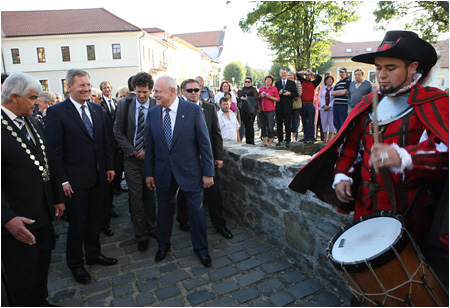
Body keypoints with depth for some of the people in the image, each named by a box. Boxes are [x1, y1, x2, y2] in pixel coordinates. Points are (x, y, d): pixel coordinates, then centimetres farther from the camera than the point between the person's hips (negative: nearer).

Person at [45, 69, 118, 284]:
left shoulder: (96, 109, 7)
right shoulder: (56, 112, -10)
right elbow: (55, 150, -12)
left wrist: (109, 166, 8)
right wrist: (63, 180, -14)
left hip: (98, 176, 5)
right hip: (76, 179, -5)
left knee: (95, 220, 18)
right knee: (77, 223, 9)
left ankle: (93, 254, 38)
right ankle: (75, 263, 30)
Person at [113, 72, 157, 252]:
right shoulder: (125, 105, 1)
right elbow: (118, 131, 3)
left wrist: (148, 151, -10)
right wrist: (132, 150, -5)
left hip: (151, 157, -1)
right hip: (132, 158, 1)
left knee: (150, 195, 12)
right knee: (136, 198, 3)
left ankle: (151, 228, 32)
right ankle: (141, 235, 17)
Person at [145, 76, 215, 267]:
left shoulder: (193, 110, -11)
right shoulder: (153, 113, 1)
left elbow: (204, 143, -9)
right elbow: (150, 145, 7)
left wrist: (208, 172, -9)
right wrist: (149, 172, 7)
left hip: (190, 171, -3)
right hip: (163, 172, 4)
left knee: (196, 210, 9)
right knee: (164, 209, 18)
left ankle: (201, 248, 32)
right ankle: (163, 245, 42)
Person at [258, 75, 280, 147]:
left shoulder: (274, 88, 4)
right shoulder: (261, 88, 12)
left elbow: (278, 99, 0)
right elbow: (258, 98, 18)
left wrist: (270, 97, -13)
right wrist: (260, 96, -3)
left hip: (270, 110, -3)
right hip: (262, 110, 4)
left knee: (270, 127, -6)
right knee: (263, 126, 7)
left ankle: (270, 142, 3)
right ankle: (264, 142, 17)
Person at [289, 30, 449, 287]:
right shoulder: (369, 103, 10)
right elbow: (350, 141, 16)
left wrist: (402, 156, -41)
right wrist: (342, 175, 5)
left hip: (410, 213, -5)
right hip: (366, 206, 5)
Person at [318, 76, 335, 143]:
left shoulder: (335, 88, 2)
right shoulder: (322, 88, 14)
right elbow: (320, 97, 7)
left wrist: (329, 106, -12)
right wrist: (324, 105, -7)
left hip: (331, 107, -3)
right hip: (323, 108, 3)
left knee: (331, 122, -3)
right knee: (324, 122, 2)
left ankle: (330, 138, 2)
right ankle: (325, 137, 9)